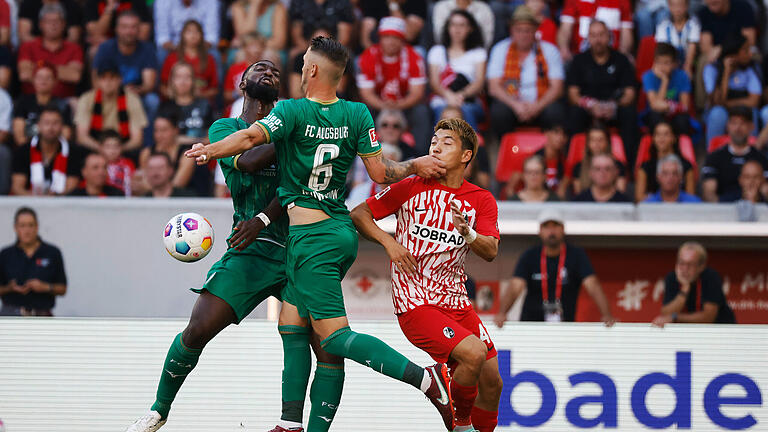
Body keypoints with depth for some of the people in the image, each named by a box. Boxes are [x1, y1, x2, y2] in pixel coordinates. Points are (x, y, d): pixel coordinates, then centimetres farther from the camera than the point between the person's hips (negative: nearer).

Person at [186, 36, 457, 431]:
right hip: (343, 230, 7)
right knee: (291, 323, 15)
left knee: (334, 336, -9)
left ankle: (423, 377, -25)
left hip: (311, 235, -7)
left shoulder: (293, 111, -11)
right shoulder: (358, 114, 3)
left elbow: (250, 137, -25)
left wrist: (207, 151, -14)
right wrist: (416, 166, 17)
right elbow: (380, 173, 2)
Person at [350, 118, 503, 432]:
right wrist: (389, 242, -11)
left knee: (492, 382, 1)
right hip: (415, 302, -5)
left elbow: (490, 252, -7)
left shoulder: (481, 200, 7)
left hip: (456, 301, 5)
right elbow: (358, 214, 4)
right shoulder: (413, 187, 1)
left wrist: (467, 233, -27)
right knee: (473, 352, -25)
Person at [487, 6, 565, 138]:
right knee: (499, 112, -33)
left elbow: (557, 88, -2)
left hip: (541, 103, 0)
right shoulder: (500, 50, 6)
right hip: (509, 103, 0)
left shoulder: (549, 50, 5)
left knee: (555, 112, -32)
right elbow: (493, 87, -2)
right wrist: (516, 105, -20)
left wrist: (537, 106, -20)